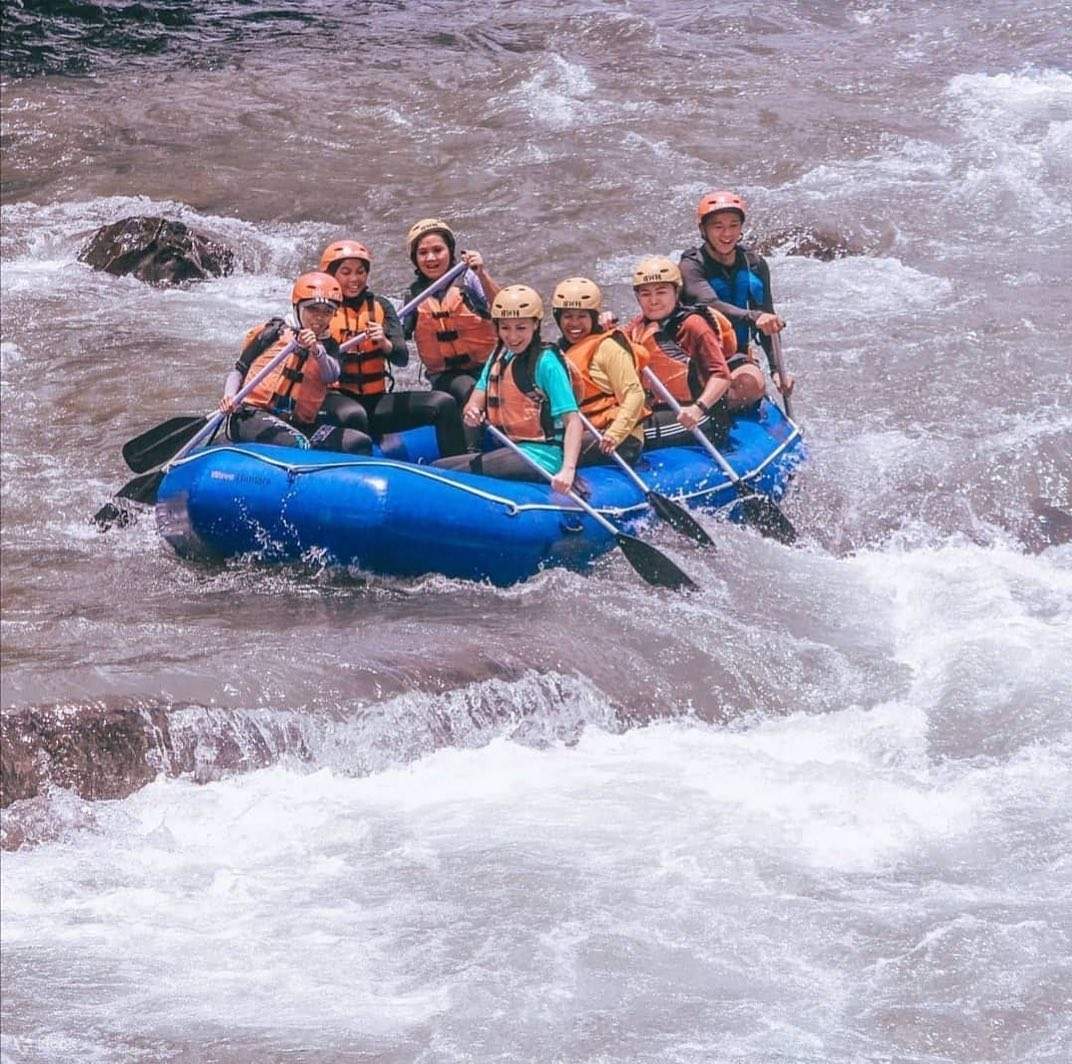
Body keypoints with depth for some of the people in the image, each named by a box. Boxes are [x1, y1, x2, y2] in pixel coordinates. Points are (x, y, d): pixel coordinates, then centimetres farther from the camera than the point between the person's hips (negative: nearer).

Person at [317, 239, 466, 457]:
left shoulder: (380, 306, 11)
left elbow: (402, 359, -1)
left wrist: (384, 343, -22)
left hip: (375, 402, 4)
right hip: (335, 397, -4)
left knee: (444, 404, -11)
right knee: (354, 415, -39)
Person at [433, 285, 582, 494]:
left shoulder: (546, 362, -9)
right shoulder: (499, 358, 14)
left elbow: (573, 421, -16)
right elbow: (475, 403, 9)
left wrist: (567, 470, -30)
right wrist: (472, 414, -18)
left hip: (540, 455, -8)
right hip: (511, 451, 8)